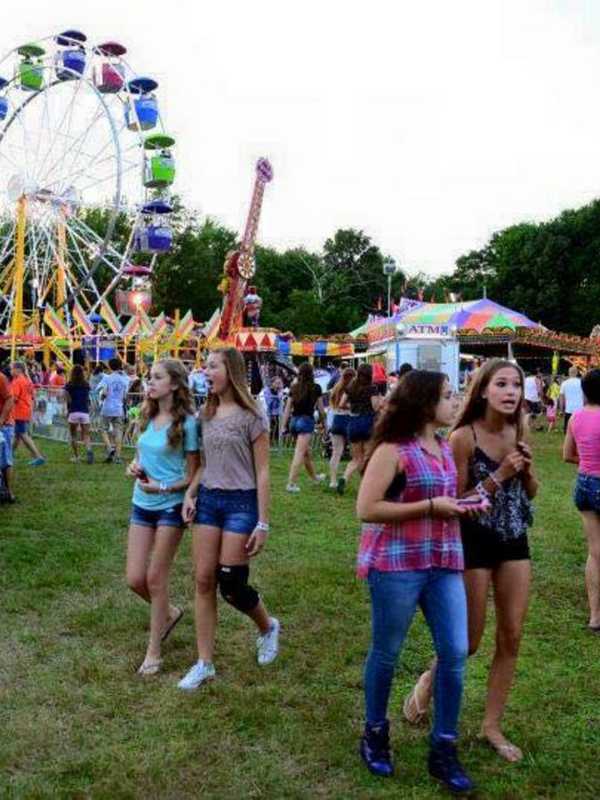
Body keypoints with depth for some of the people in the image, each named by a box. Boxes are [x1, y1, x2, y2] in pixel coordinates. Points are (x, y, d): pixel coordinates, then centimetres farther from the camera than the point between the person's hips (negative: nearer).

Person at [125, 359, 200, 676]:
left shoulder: (186, 423, -13)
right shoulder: (148, 418, 5)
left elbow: (193, 475, -10)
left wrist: (163, 488, -24)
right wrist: (134, 467, -4)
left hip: (170, 507, -6)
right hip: (141, 505, 6)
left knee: (155, 578, 2)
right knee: (135, 579, 6)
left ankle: (153, 652, 19)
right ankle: (169, 613, 36)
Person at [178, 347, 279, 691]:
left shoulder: (251, 416, -9)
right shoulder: (207, 414, 8)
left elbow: (262, 472, -10)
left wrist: (263, 523, -12)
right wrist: (190, 493, 0)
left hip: (241, 502, -5)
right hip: (208, 500, 6)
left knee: (231, 585, -1)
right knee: (204, 581, 4)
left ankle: (268, 627, 30)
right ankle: (205, 663, 15)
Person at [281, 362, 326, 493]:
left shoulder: (294, 387, 6)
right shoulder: (316, 388, -4)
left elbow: (287, 408, 4)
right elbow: (320, 408, -1)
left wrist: (283, 426, 7)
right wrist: (323, 422, 12)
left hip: (294, 420, 5)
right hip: (307, 420, -5)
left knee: (307, 451, 22)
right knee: (300, 453, -8)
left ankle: (314, 477, 41)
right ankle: (291, 483, -15)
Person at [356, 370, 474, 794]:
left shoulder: (445, 448, 12)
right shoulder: (393, 449, -12)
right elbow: (366, 509, -18)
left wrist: (463, 505, 4)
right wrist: (430, 507, -19)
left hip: (445, 562, 7)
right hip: (397, 563, -7)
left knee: (455, 653, 3)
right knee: (386, 652, 9)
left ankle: (443, 748, 19)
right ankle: (375, 734, 31)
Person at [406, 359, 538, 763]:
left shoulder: (519, 432, 1)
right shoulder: (465, 436, -17)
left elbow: (531, 493, 11)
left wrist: (527, 468, -9)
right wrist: (499, 476, -22)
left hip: (515, 540, 6)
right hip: (475, 541, -6)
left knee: (512, 637, 9)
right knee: (469, 642, 5)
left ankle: (492, 725, 26)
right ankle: (429, 680, 36)